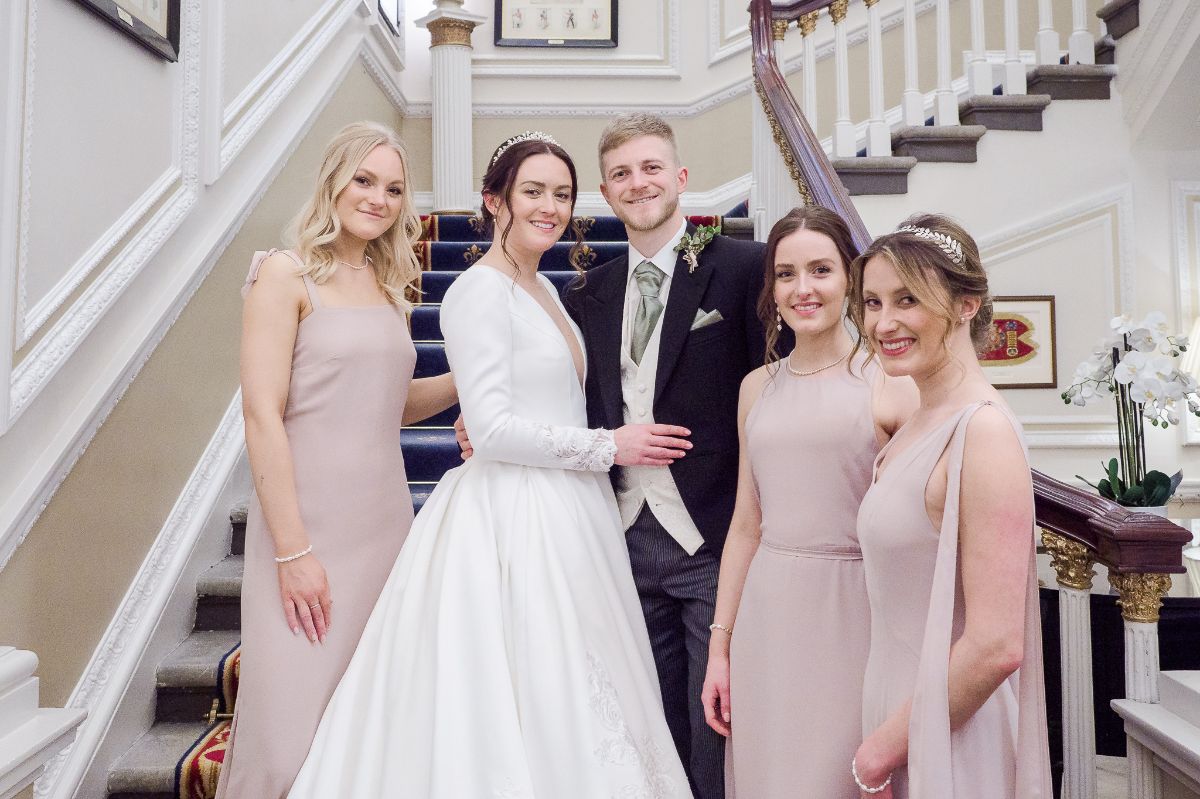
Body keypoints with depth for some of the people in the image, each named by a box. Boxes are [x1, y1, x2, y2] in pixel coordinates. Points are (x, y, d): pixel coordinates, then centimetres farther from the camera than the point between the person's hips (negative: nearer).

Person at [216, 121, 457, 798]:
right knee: (292, 735, -1)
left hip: (387, 520, 6)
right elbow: (262, 414, -12)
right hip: (309, 525, -6)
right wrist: (291, 551, -17)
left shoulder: (389, 284, 13)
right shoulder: (287, 273, -5)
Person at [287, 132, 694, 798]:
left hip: (563, 516, 9)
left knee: (564, 687, 13)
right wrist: (608, 447, -13)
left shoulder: (542, 288, 15)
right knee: (526, 699, -1)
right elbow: (492, 427, -19)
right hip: (512, 516, -9)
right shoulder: (481, 290, -12)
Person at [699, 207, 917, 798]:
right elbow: (746, 526, 11)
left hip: (854, 614, -4)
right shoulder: (757, 388, 9)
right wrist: (719, 646, 9)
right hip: (768, 619, 4)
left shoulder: (890, 382, -5)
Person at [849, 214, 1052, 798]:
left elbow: (996, 647, -24)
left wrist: (883, 749, -15)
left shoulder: (984, 432, -22)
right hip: (904, 704, 8)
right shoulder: (923, 423, 5)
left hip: (948, 741, -7)